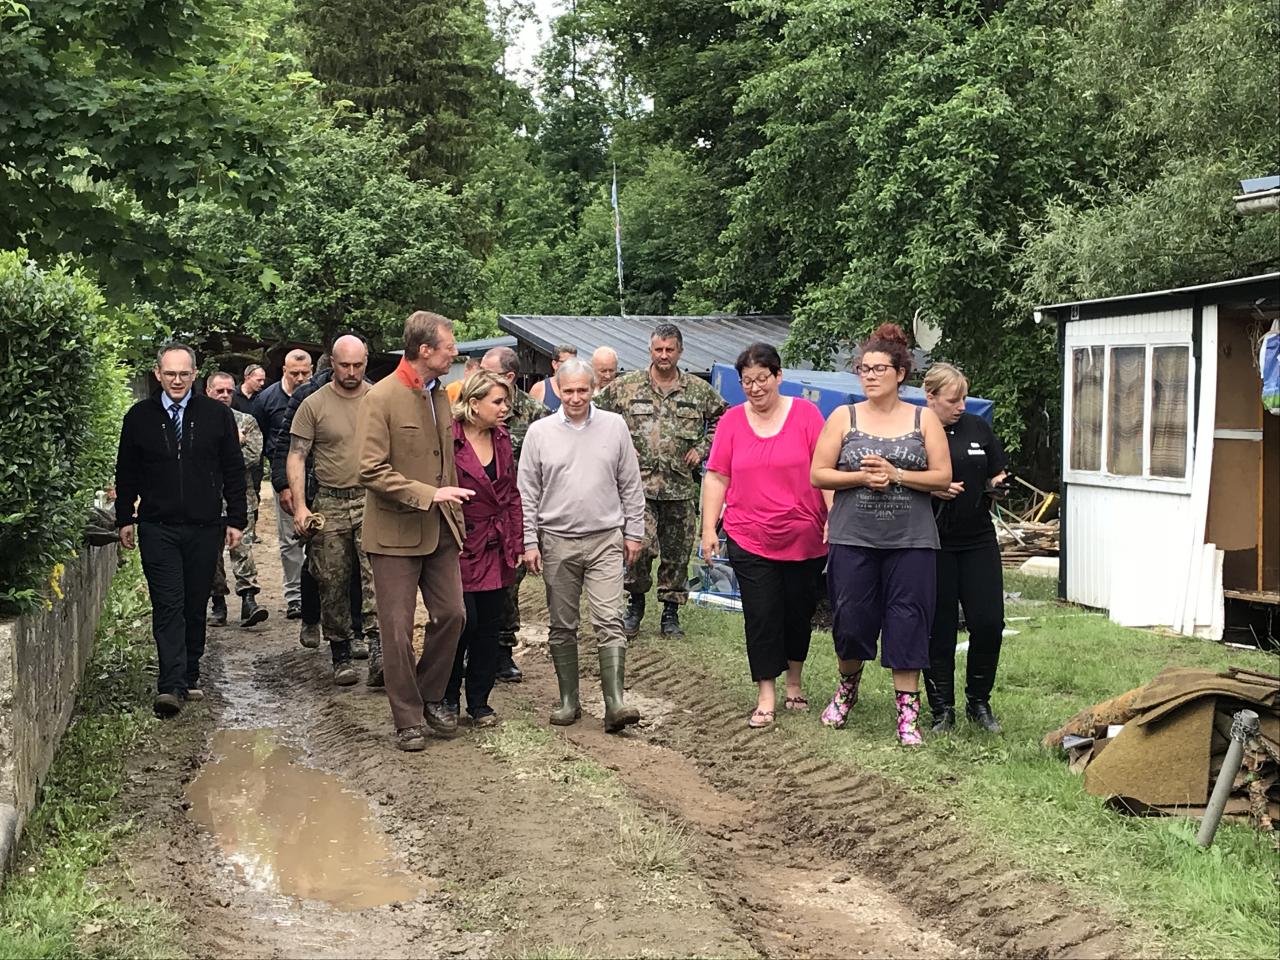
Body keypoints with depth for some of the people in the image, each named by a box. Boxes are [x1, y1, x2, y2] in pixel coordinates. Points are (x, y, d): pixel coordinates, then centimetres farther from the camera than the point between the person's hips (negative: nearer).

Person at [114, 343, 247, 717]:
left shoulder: (217, 415, 3)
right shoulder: (139, 417, 4)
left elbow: (233, 471, 6)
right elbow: (126, 473, 11)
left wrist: (235, 519, 2)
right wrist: (125, 519, 6)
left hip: (204, 528, 1)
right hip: (157, 528, -1)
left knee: (196, 606, 8)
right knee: (168, 606, -8)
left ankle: (189, 677, 20)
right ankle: (171, 686, -12)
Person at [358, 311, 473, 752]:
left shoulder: (439, 396, 11)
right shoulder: (381, 398, -13)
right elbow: (372, 471, -18)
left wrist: (454, 512, 15)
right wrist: (428, 495, -23)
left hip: (440, 529, 7)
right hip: (396, 532, -6)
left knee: (451, 614, 6)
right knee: (398, 630, 1)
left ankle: (430, 697, 26)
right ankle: (408, 719, 13)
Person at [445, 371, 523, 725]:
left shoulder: (502, 438, 8)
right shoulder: (449, 439, -13)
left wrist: (518, 543, 9)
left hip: (497, 548, 6)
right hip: (462, 546, -6)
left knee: (490, 624, 8)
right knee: (464, 621, -5)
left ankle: (479, 702, 20)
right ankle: (447, 698, 16)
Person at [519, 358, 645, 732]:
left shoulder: (614, 426, 4)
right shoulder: (540, 432, 3)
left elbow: (631, 485, 8)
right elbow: (527, 492, 5)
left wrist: (633, 532, 5)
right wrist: (530, 542, 0)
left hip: (605, 540, -1)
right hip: (557, 542, 1)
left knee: (609, 621, -9)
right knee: (562, 626, 8)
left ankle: (615, 705, -11)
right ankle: (568, 701, 19)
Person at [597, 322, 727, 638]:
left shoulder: (699, 390, 6)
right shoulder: (625, 386, 2)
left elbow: (722, 420, 17)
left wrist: (702, 449, 6)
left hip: (682, 486, 2)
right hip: (639, 484, -2)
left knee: (677, 552, 8)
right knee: (640, 545, -14)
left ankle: (671, 611, 21)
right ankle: (635, 601, 9)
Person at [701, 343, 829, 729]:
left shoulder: (806, 413, -2)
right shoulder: (732, 420, 3)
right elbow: (716, 477, 4)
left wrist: (834, 518, -7)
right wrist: (709, 528, 1)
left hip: (804, 539, 0)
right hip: (749, 540, 0)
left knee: (799, 612, 12)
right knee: (761, 617, -1)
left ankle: (794, 683, 32)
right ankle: (766, 696, 8)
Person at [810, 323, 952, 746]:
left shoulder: (924, 419, 5)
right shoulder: (843, 417, 5)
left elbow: (943, 477, -1)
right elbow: (818, 474, 1)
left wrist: (896, 475, -13)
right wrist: (861, 477, -13)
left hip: (911, 541, 0)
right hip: (853, 539, 1)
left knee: (907, 622, -2)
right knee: (851, 617, 5)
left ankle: (907, 710, 6)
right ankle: (847, 686, 32)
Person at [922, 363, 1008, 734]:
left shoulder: (978, 428, 9)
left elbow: (999, 477, 16)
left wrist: (996, 485, -6)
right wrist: (932, 490, -16)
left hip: (978, 540, 4)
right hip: (934, 545, -4)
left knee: (989, 622, 0)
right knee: (939, 629, 2)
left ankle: (979, 702, 18)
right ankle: (942, 709, 14)